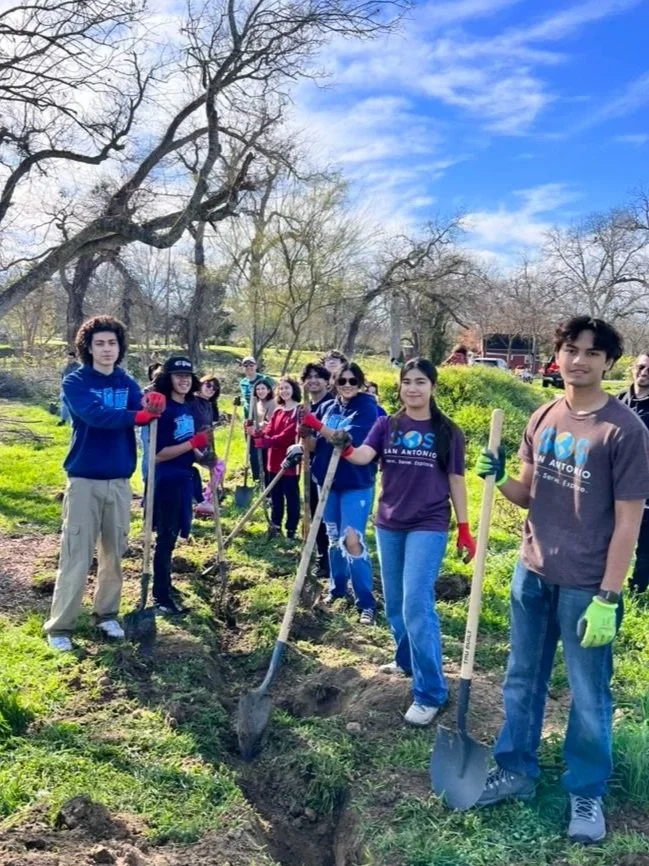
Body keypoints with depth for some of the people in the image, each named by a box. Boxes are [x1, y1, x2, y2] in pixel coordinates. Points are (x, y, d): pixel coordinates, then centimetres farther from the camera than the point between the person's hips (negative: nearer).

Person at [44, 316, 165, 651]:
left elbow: (142, 412, -11)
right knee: (76, 556, -4)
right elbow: (95, 415, -24)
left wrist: (154, 405, -34)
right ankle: (59, 626, 7)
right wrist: (138, 416, -33)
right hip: (84, 480, -4)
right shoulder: (75, 382, -5)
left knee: (114, 552, 13)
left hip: (120, 480, 4)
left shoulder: (127, 383, 8)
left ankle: (106, 613, 29)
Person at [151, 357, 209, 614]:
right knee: (166, 538, -1)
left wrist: (202, 456, 3)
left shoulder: (189, 408, 9)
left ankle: (163, 584, 32)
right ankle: (161, 596, 9)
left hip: (184, 479, 8)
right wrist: (193, 443, -23)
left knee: (172, 536, 18)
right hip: (167, 481, -8)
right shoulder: (163, 410, -16)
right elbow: (158, 454, -20)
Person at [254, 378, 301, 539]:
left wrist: (267, 441, -22)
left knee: (291, 496, 1)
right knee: (275, 496, 15)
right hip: (275, 460, 7)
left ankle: (291, 530, 9)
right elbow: (269, 431, 7)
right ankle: (275, 526, 26)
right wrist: (259, 433, -14)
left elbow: (289, 435, -20)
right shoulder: (277, 411, 14)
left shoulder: (299, 411, -12)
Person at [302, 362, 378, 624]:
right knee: (334, 538, 17)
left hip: (356, 484, -5)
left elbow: (352, 440, -25)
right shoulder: (327, 408, 6)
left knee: (352, 540, -11)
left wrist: (319, 426, -30)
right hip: (328, 480, 6)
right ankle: (337, 588, 34)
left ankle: (366, 602, -2)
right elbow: (315, 439, 9)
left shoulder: (367, 408, -11)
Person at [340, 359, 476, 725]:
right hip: (389, 525, 4)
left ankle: (431, 693, -2)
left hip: (428, 526, -3)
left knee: (417, 604, -11)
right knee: (395, 603, 15)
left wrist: (465, 530, 2)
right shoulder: (386, 425, 3)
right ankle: (406, 661, 39)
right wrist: (344, 447, -36)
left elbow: (456, 481, 2)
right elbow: (363, 456, -13)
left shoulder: (448, 432, -1)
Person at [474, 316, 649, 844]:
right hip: (532, 575, 6)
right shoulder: (542, 419, 4)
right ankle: (517, 770, 36)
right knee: (522, 680, 18)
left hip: (586, 587, -5)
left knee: (589, 697, 11)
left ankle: (587, 794, 30)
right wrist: (500, 480, -10)